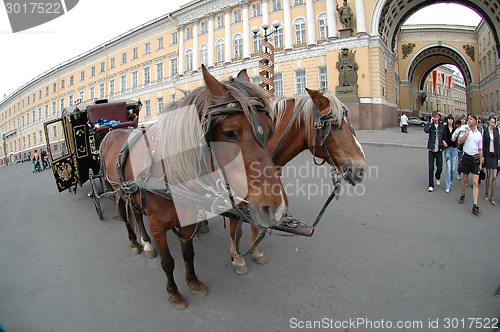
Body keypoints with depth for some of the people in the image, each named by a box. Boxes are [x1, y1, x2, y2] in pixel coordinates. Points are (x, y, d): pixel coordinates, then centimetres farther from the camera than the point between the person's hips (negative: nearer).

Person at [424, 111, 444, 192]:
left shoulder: (442, 127, 6)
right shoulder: (429, 125, -1)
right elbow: (426, 130, -25)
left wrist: (442, 147, 3)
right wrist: (431, 123, -16)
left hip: (439, 151, 2)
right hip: (431, 150, -2)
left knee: (439, 168, 5)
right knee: (431, 168, -2)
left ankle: (437, 177, 39)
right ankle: (431, 185, 6)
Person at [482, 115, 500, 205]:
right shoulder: (485, 131, 0)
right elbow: (483, 144, -1)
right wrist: (482, 156, -7)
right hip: (488, 154, -1)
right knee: (488, 175, 6)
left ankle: (492, 197, 5)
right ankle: (486, 193, 21)